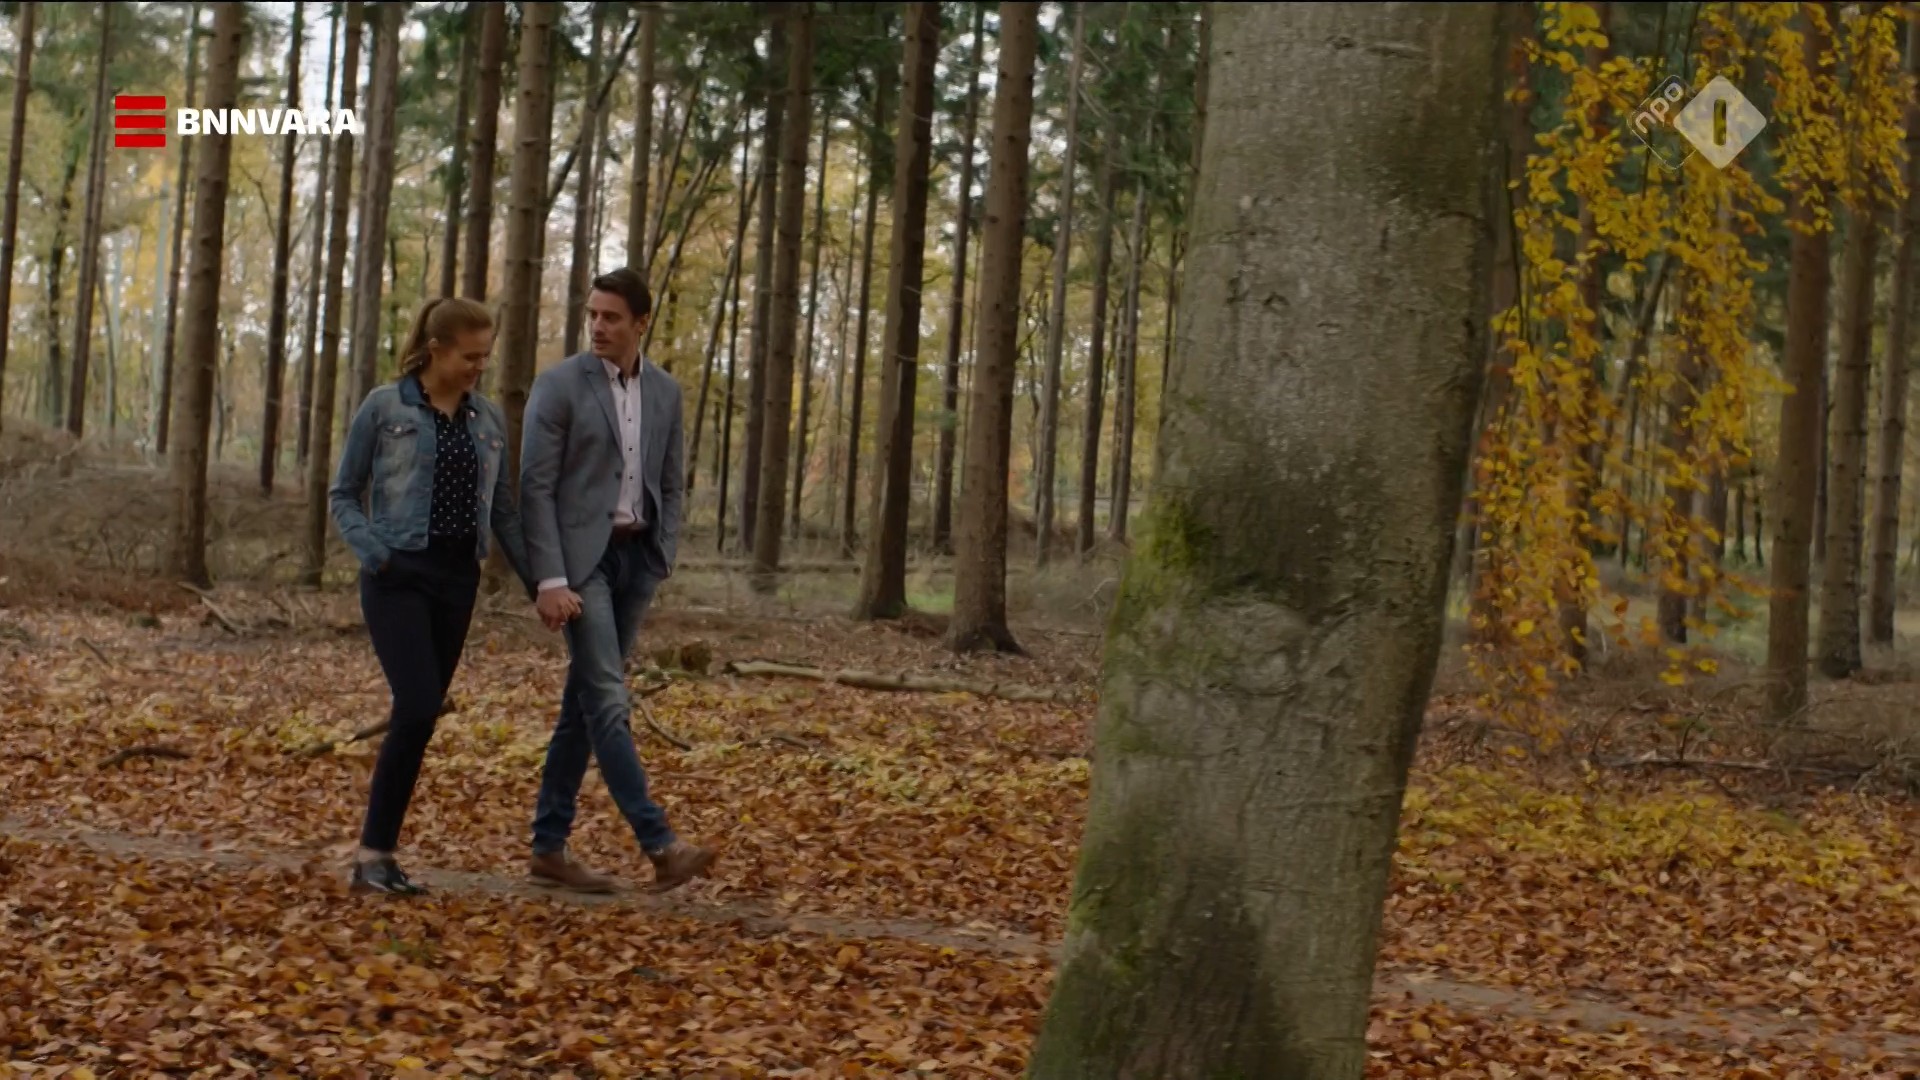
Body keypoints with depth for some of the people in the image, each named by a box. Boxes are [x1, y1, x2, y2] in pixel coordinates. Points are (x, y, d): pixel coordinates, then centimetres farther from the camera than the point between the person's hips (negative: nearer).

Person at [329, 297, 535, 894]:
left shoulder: (489, 419, 9)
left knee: (422, 715, 6)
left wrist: (537, 582, 10)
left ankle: (381, 852, 14)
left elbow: (503, 510, 15)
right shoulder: (384, 408, -3)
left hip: (458, 579, 5)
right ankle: (372, 854, -7)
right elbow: (343, 495, 2)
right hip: (400, 577, -5)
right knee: (417, 709, -17)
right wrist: (374, 554, -13)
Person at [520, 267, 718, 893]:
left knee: (585, 703, 9)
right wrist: (550, 579, -15)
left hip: (636, 557, 5)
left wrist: (662, 559, 4)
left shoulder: (665, 392, 9)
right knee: (608, 702, -12)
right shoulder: (560, 385, -6)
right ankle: (660, 847, -17)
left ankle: (550, 848, 15)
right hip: (581, 557, -5)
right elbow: (536, 487, -8)